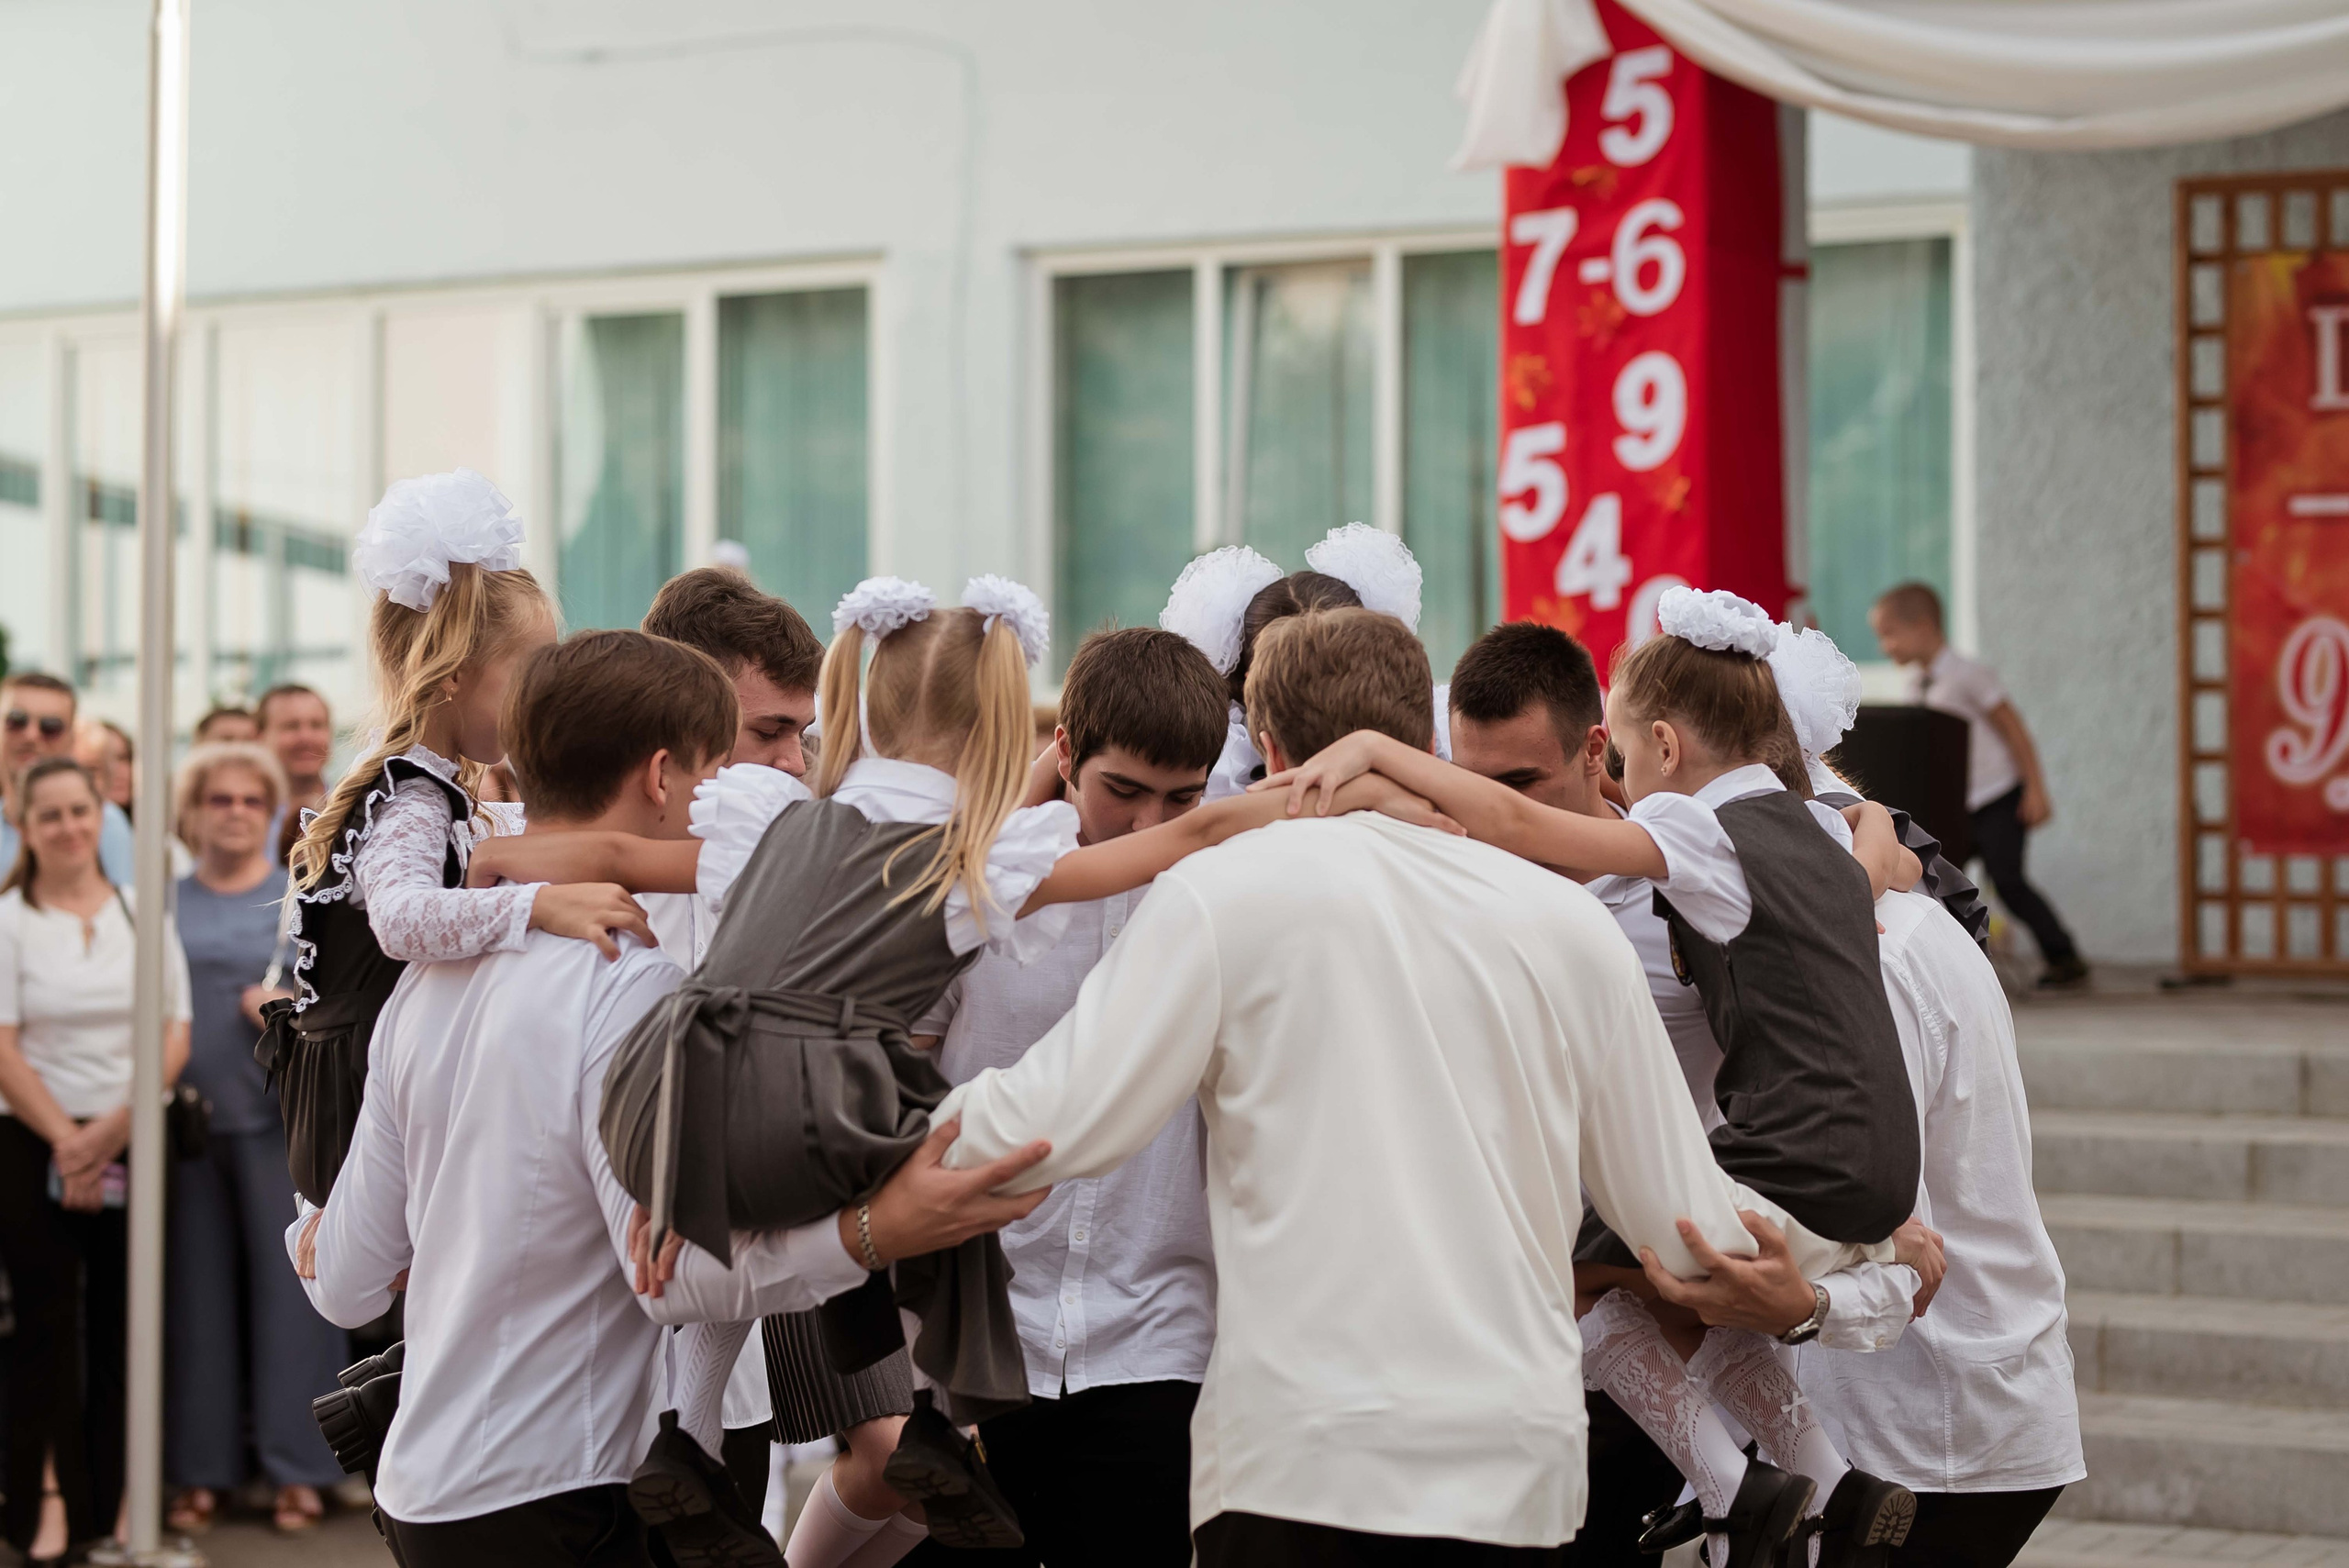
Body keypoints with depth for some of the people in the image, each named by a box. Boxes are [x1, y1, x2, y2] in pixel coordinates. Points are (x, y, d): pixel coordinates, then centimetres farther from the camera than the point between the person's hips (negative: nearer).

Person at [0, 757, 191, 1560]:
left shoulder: (144, 911, 8)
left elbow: (176, 1035, 4)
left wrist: (117, 1126, -9)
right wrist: (67, 1138, -12)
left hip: (135, 1147, 2)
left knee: (121, 1337, 2)